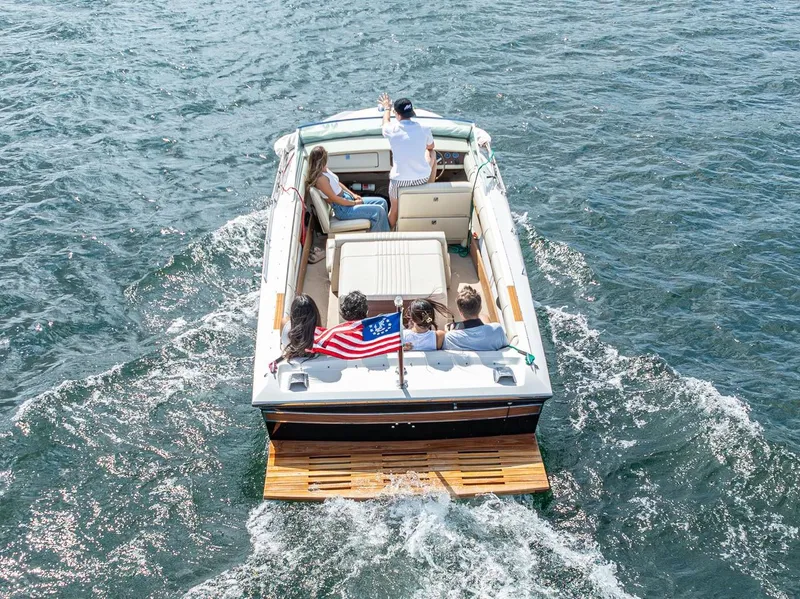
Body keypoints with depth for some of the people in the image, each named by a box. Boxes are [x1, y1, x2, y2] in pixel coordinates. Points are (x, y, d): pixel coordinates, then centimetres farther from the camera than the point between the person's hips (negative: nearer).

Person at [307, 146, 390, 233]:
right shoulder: (321, 178, -24)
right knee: (379, 211, -19)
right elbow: (334, 199, -22)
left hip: (347, 198, 10)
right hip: (342, 210, -10)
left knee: (382, 202, 7)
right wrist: (354, 203, -13)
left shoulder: (325, 170, 5)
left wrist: (353, 195, 9)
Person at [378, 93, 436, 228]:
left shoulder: (392, 129, -11)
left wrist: (386, 108, 37)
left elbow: (386, 122, 17)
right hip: (423, 178, 1)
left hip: (400, 180, -1)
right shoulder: (424, 129, -10)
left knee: (394, 209, 26)